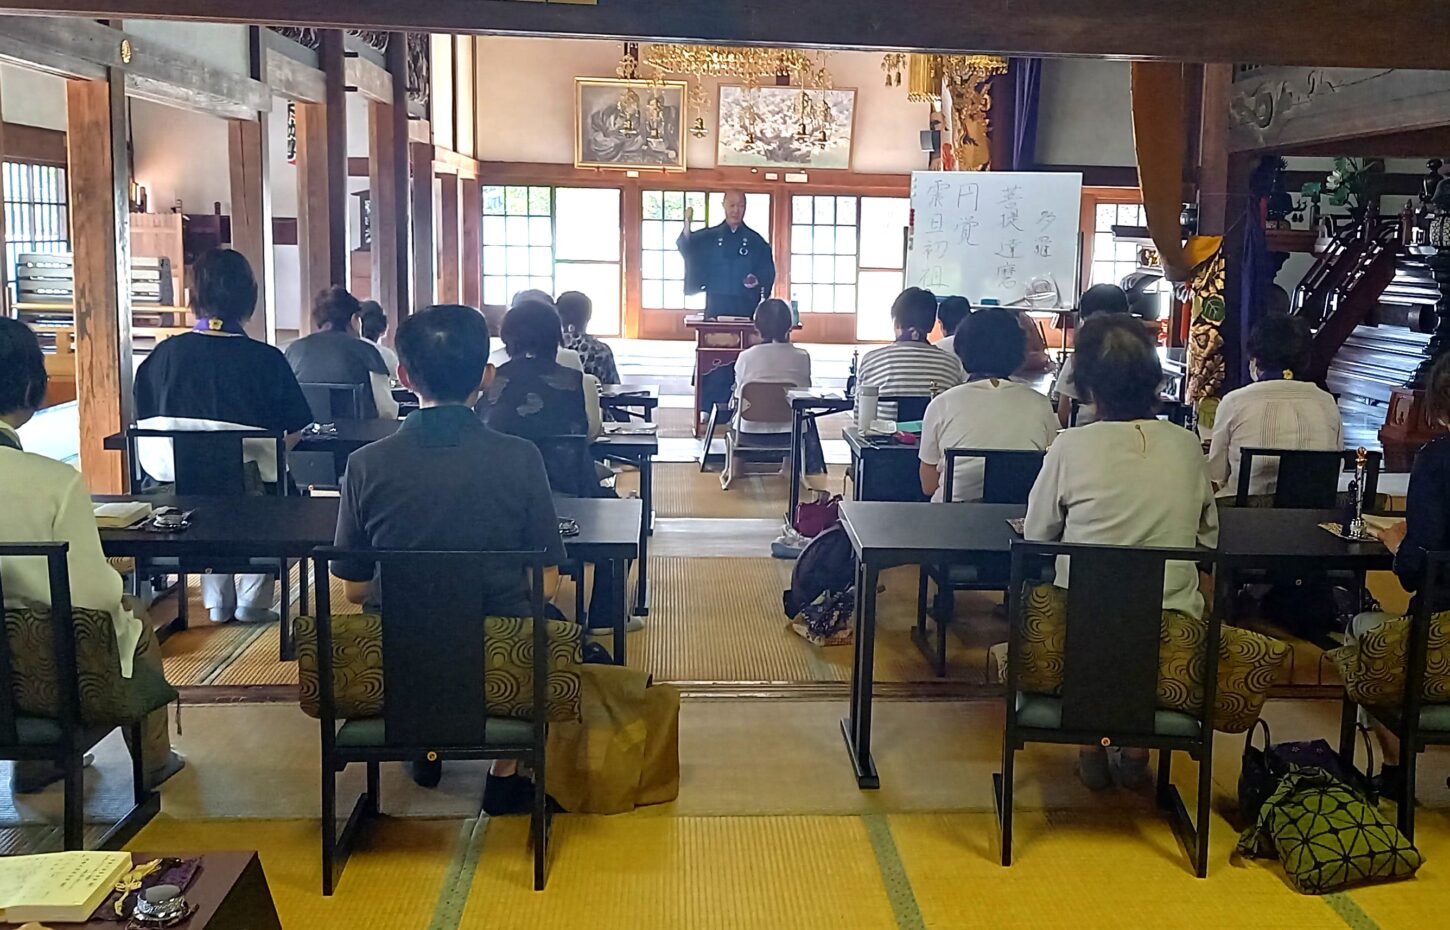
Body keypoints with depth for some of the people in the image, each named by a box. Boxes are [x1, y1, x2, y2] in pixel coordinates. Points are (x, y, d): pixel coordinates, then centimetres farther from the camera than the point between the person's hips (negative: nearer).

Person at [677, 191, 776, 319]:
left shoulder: (756, 241, 9)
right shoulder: (709, 237, 11)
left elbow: (768, 271, 8)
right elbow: (687, 249, -2)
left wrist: (758, 281, -14)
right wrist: (687, 225, -19)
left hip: (745, 308, 0)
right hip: (716, 307, 0)